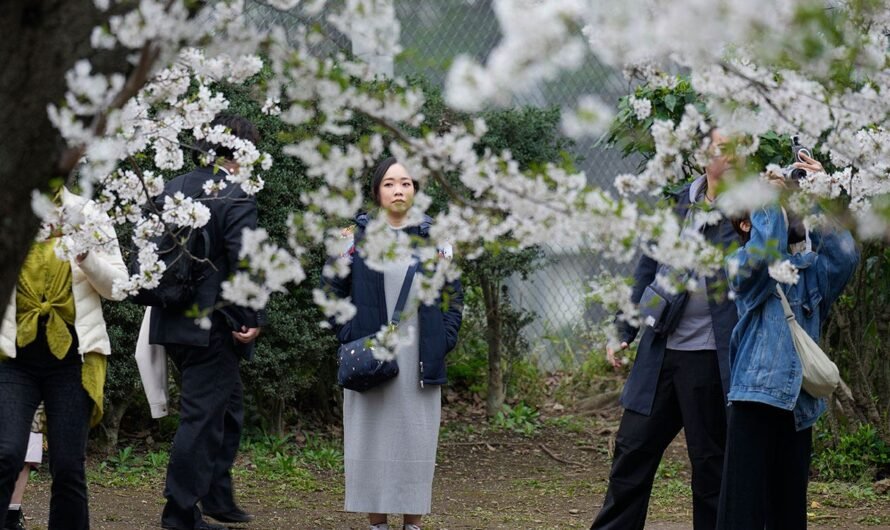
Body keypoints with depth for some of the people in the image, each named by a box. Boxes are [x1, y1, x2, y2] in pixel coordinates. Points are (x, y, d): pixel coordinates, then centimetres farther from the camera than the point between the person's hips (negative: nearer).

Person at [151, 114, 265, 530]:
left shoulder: (170, 190, 8)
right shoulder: (237, 198, -14)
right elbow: (244, 263, -20)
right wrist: (252, 320, -13)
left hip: (172, 323, 8)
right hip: (213, 325, -8)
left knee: (227, 407, 21)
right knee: (202, 416, 0)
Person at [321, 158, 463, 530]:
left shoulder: (432, 237, 7)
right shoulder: (357, 235, 2)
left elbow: (453, 294, 12)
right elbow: (331, 288, 5)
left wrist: (445, 339, 2)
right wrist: (348, 335, -3)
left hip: (419, 359, 1)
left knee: (416, 441, 3)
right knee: (372, 440, 1)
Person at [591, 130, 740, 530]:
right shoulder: (678, 201, 9)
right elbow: (648, 269, 16)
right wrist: (624, 331, 15)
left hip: (712, 357, -5)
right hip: (662, 351, 5)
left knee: (710, 460, 4)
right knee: (633, 447, 10)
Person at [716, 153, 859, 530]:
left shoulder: (811, 269, 15)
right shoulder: (744, 265, 0)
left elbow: (845, 253, -1)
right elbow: (765, 251, -21)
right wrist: (770, 202, -8)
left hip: (799, 402, 6)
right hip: (756, 396, -5)